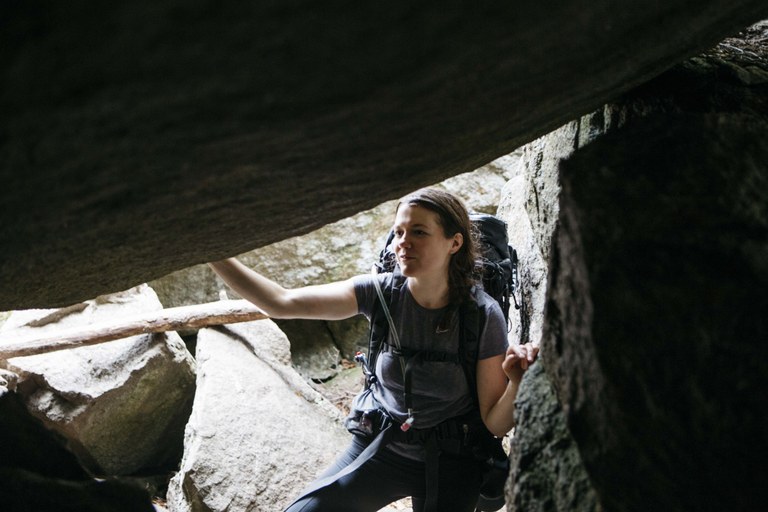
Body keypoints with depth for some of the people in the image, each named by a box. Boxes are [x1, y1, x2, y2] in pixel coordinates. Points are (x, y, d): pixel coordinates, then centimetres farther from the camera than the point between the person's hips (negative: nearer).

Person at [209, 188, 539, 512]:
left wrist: (517, 384, -38)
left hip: (448, 467, -2)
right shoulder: (381, 292, -16)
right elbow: (281, 303, -22)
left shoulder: (483, 315, -21)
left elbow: (495, 424, -17)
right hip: (380, 450, 2)